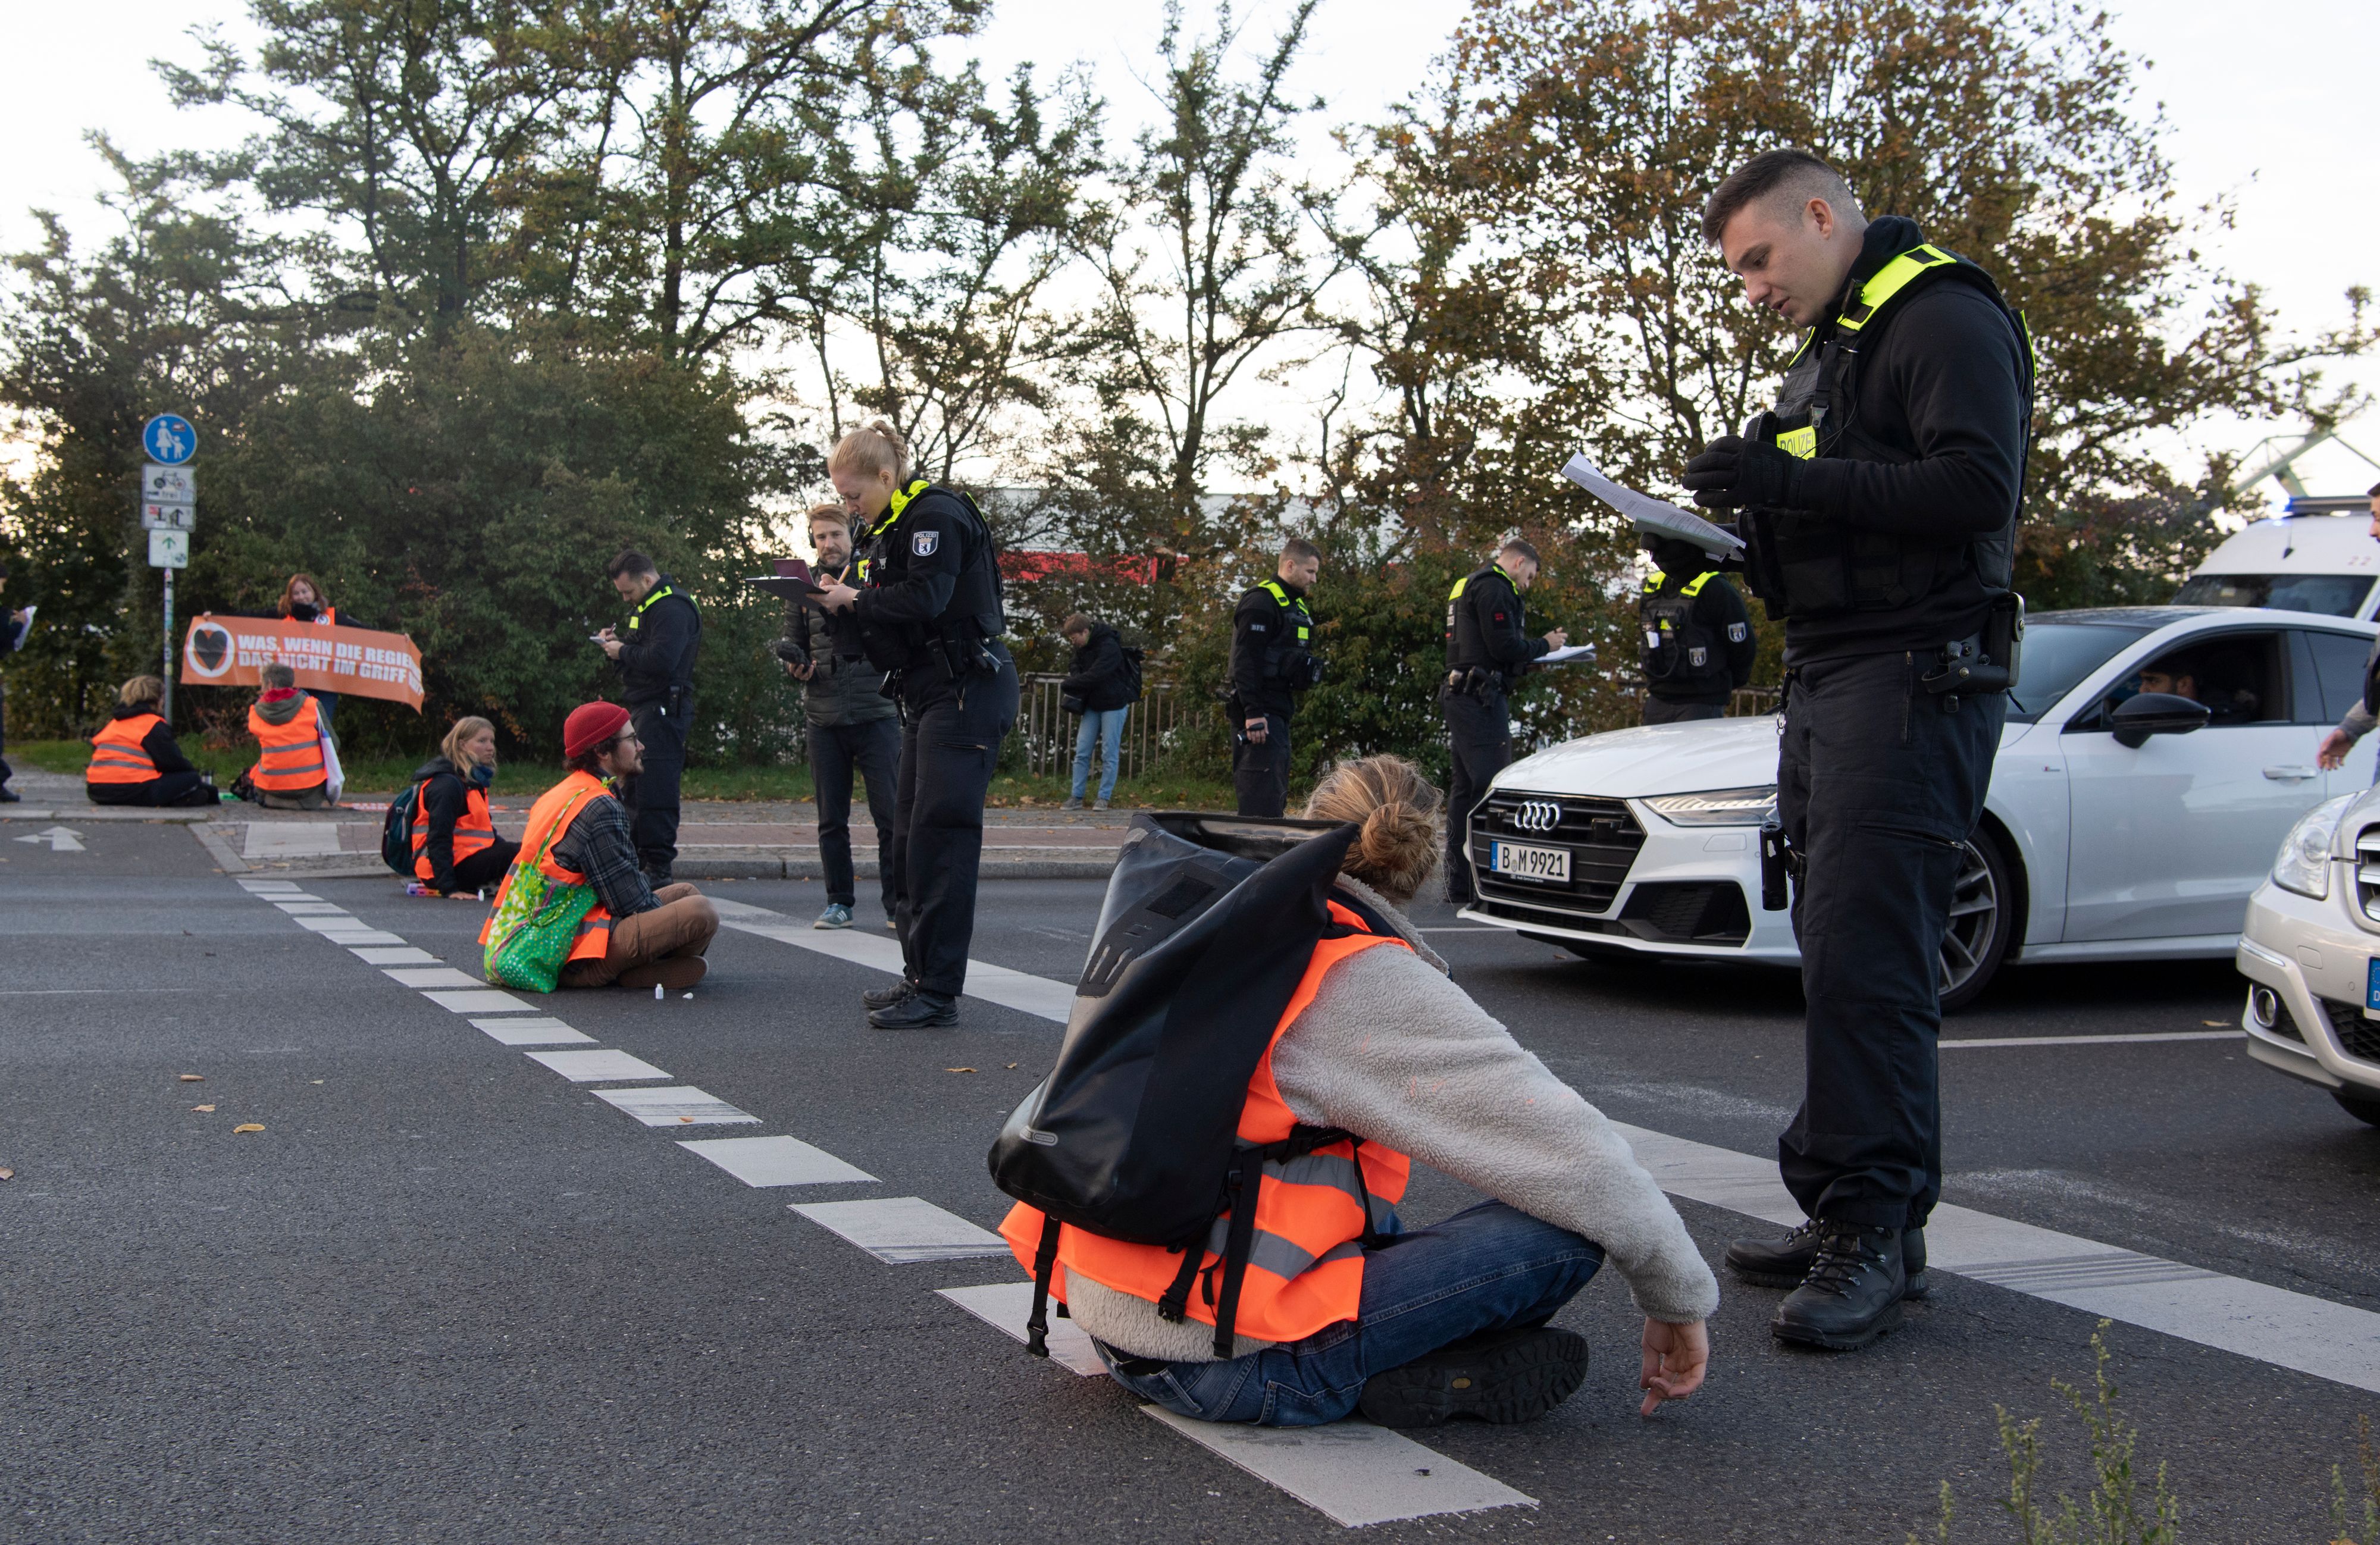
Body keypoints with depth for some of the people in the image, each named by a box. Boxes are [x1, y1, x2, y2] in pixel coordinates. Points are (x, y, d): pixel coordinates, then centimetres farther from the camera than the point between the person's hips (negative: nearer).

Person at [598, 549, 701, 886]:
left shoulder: (673, 610, -15)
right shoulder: (648, 607, 20)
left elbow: (661, 659, -26)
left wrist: (623, 652, -12)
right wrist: (617, 642, 7)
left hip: (663, 709, -11)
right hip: (643, 708, 11)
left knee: (655, 791, -12)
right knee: (632, 788, 14)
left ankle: (659, 868, -10)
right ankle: (634, 861, 21)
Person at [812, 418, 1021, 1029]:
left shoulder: (938, 515, -10)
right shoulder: (892, 529, 19)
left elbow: (925, 600, -23)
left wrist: (855, 599, -10)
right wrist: (841, 604, 1)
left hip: (968, 691, -10)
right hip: (929, 695, 10)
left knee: (941, 834, -12)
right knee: (909, 836, 10)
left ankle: (938, 990, -11)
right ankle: (920, 976, 17)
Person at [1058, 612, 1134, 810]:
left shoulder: (1109, 647, -22)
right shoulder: (1082, 647, 4)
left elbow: (1095, 676, -29)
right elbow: (1076, 667, 16)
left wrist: (1067, 684, -19)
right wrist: (1074, 673, -9)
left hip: (1114, 704, -7)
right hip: (1092, 705, 7)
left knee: (1109, 754, -2)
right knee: (1081, 751, 2)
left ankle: (1104, 798, 4)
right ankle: (1076, 797, 5)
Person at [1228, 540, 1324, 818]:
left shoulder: (1295, 605, 20)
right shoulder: (1261, 602, -12)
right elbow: (1246, 661, -20)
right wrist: (1253, 713, -25)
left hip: (1280, 711, 10)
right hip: (1260, 713, -10)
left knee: (1277, 792, 13)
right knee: (1261, 793, -13)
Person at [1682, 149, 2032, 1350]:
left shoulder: (1945, 318, -5)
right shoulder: (1828, 350, 25)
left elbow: (1976, 485, -20)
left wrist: (1798, 483, -21)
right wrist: (1748, 531, 10)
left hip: (1912, 676, -10)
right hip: (1828, 680, 10)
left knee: (1864, 958, -15)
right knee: (1841, 953, 8)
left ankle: (1877, 1228, -11)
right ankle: (1847, 1213, 13)